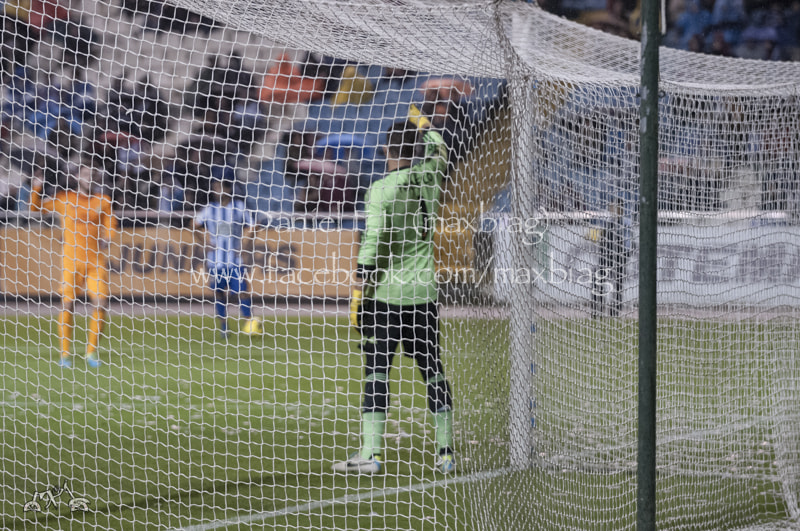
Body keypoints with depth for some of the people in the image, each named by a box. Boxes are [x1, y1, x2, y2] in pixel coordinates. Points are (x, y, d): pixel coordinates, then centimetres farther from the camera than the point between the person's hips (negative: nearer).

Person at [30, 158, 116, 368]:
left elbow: (110, 227, 9)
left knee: (101, 303, -10)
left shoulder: (102, 201, 6)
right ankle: (65, 354, 0)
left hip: (95, 262, 1)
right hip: (71, 261, -1)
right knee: (67, 305, -9)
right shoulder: (64, 198, 4)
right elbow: (36, 207, 10)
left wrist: (105, 242, -10)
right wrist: (37, 190, -7)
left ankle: (92, 351, 5)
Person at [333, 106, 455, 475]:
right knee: (433, 372, 9)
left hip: (385, 295, -5)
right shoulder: (429, 179, 3)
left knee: (377, 373, -3)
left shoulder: (381, 190, -11)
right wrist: (423, 124, 41)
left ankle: (371, 453, -8)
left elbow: (373, 243, -16)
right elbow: (440, 153, 27)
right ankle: (445, 453, 10)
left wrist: (358, 292, -10)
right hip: (423, 295, 5)